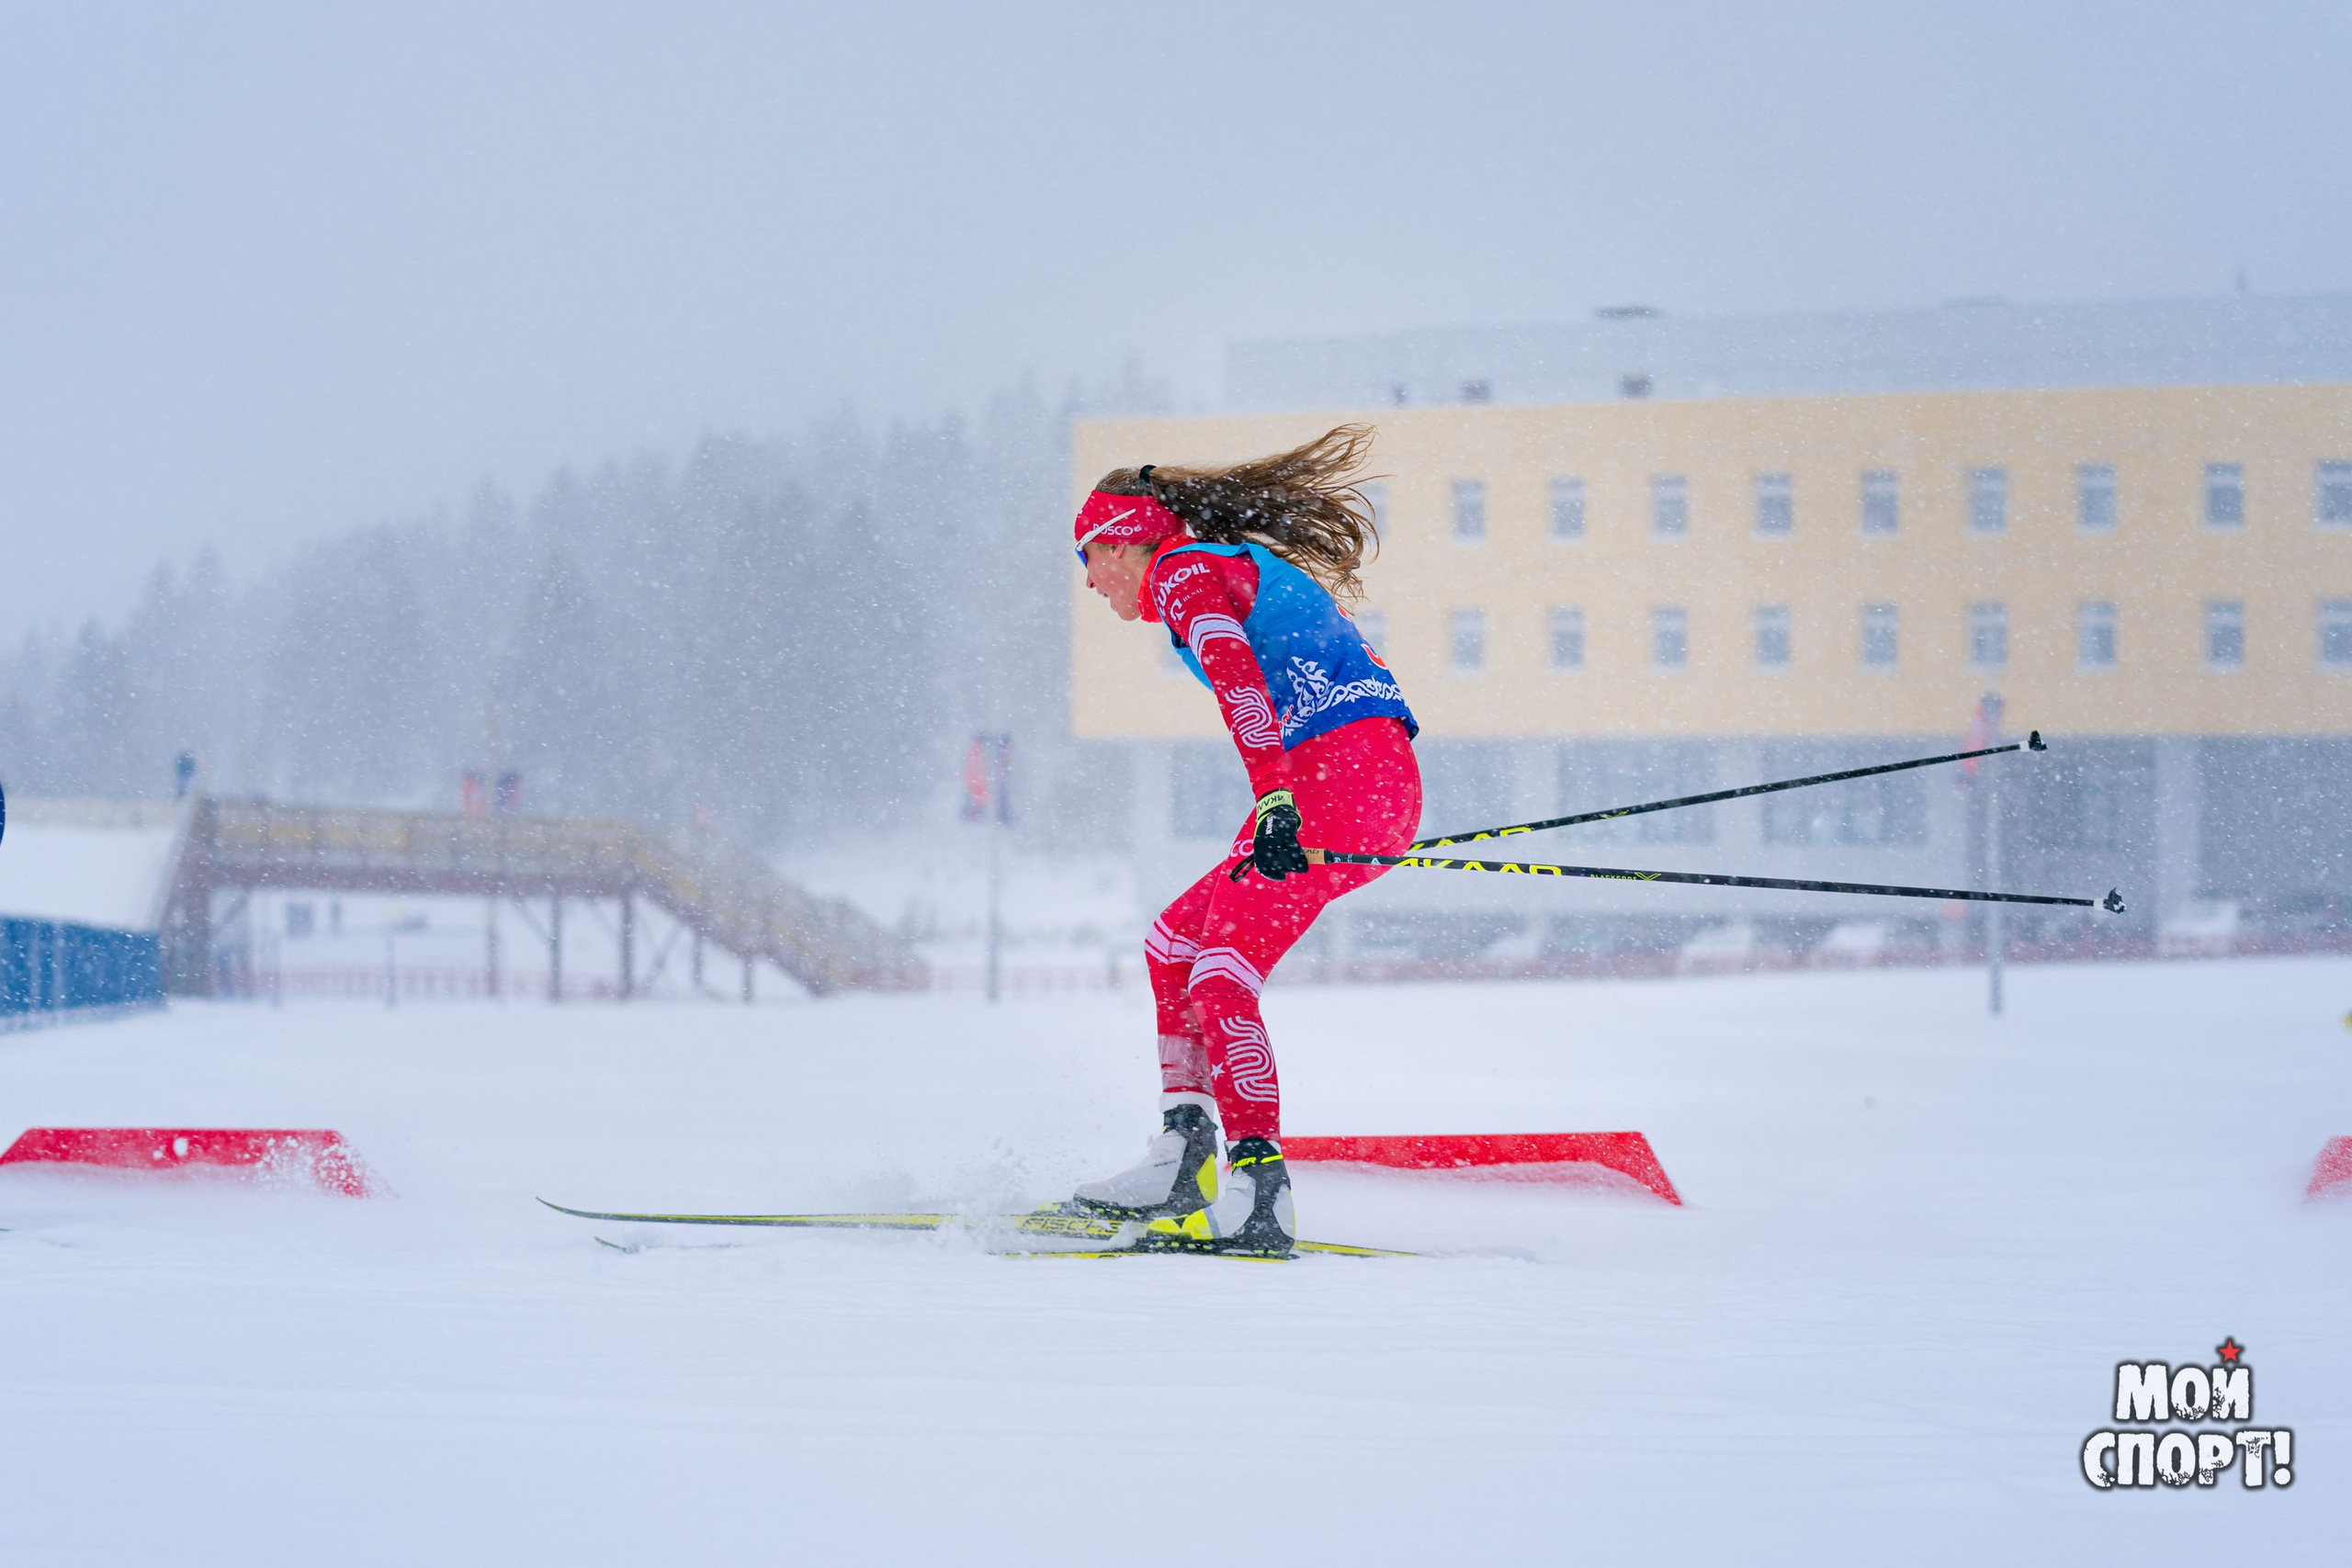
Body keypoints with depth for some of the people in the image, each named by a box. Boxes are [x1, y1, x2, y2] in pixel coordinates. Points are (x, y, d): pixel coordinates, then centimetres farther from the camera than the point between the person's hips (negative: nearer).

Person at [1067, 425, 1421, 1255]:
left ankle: (1259, 1191, -24)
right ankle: (1183, 1159, 10)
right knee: (1174, 943, 15)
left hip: (1333, 777, -10)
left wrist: (1274, 797, -31)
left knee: (1223, 974, -15)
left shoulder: (1184, 570, -1)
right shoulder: (1254, 567, 28)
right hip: (1383, 780, 10)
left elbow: (1235, 673, -19)